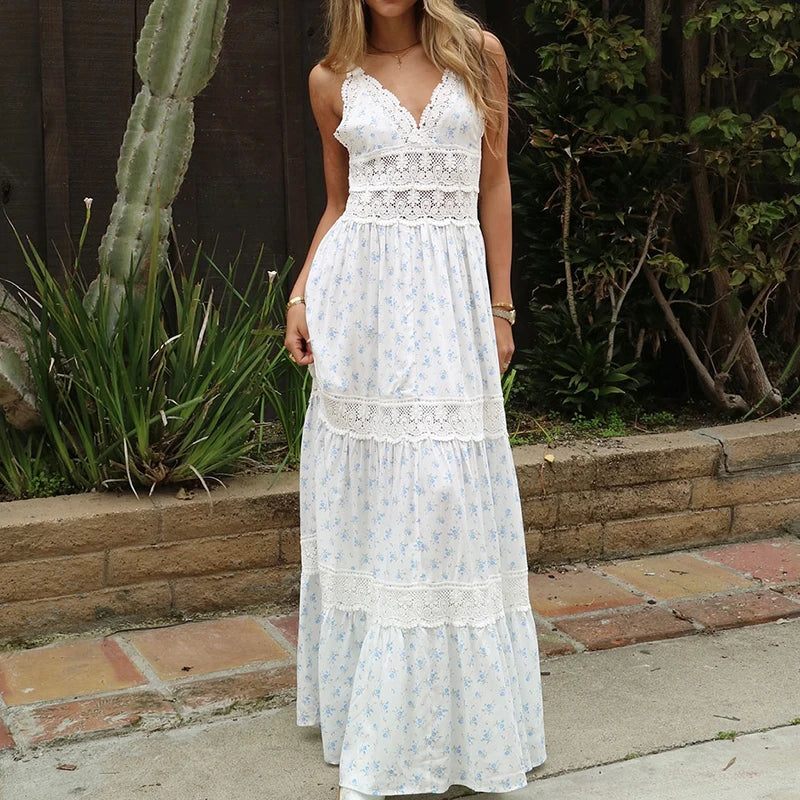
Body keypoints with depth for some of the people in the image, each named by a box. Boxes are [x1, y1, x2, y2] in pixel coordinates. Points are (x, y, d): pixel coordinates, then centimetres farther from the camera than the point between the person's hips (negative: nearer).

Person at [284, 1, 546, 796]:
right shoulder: (333, 80, 8)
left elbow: (495, 187, 7)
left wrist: (501, 307, 4)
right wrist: (300, 296, 2)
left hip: (448, 297, -1)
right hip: (359, 296, 1)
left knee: (441, 496, -1)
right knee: (362, 493, 5)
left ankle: (438, 713, 12)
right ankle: (365, 698, 19)